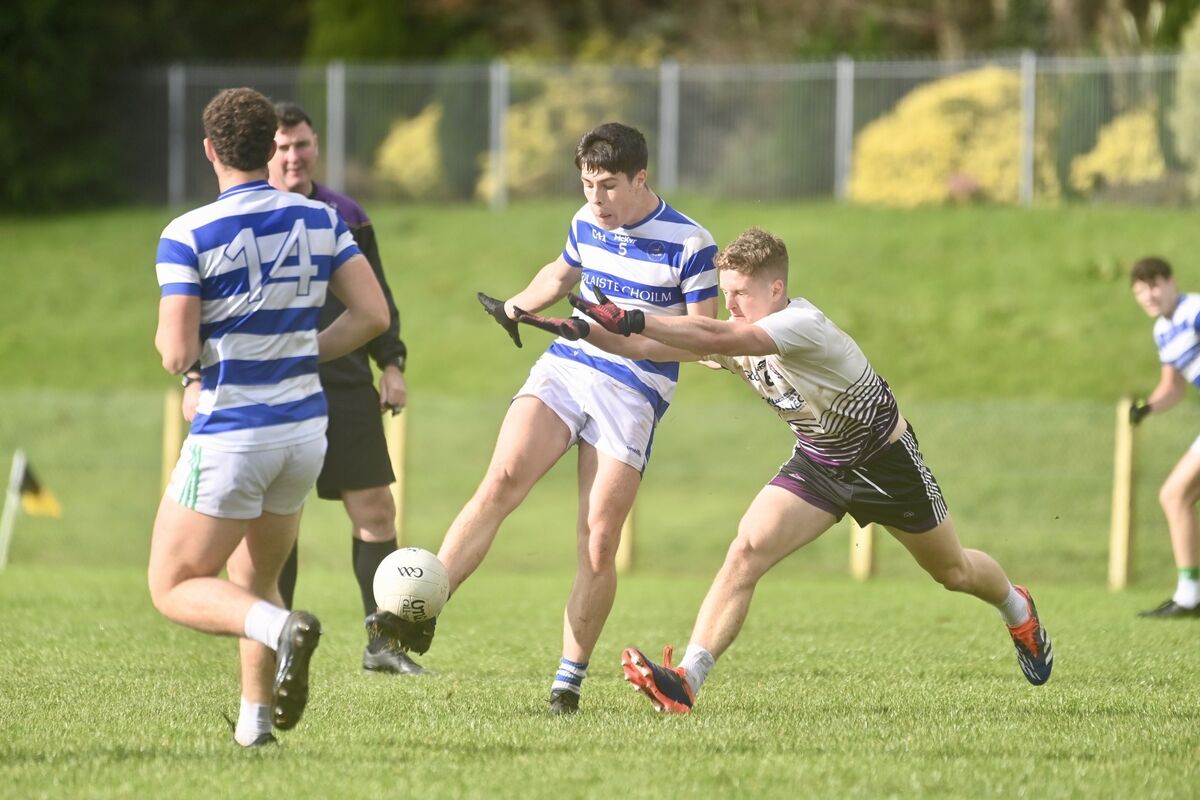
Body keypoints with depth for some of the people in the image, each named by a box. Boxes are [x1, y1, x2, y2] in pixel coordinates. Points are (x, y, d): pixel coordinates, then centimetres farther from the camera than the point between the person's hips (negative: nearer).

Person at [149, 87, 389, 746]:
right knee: (254, 584, 22)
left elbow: (177, 356, -17)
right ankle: (255, 721, 13)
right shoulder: (320, 221, 1)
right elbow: (373, 314, -1)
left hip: (230, 438, -6)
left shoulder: (187, 237, -14)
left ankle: (280, 628, -21)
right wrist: (304, 353, 12)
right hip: (304, 432, 6)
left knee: (173, 588, 4)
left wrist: (165, 335, 6)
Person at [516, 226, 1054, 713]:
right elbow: (649, 347, -17)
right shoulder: (737, 335, -13)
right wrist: (586, 331, -33)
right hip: (817, 463, 5)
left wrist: (630, 320, -55)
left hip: (885, 458, -5)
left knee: (952, 571, 15)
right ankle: (686, 681, -26)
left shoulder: (803, 325, -35)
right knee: (745, 553, -18)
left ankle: (1018, 611, 50)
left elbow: (718, 339, -50)